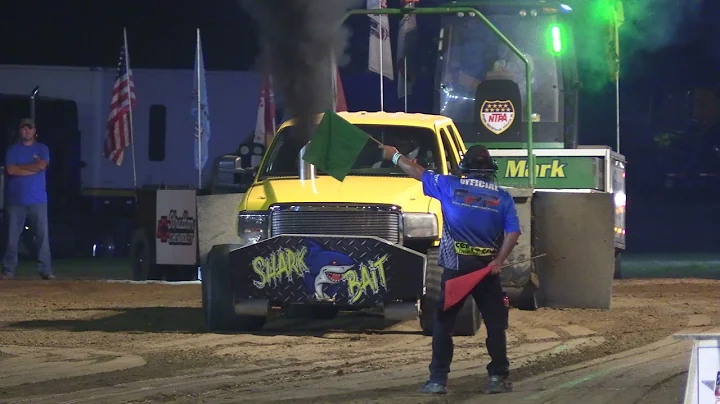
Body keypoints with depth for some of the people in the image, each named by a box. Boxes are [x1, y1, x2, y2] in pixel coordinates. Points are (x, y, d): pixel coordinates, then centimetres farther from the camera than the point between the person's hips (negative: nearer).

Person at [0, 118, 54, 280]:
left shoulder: (42, 149, 10)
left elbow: (41, 165, -8)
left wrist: (20, 167, -3)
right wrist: (32, 168, -7)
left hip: (38, 200, 0)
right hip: (15, 200, 0)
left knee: (42, 235, -6)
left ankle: (45, 270, -5)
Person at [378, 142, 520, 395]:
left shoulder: (450, 187, 0)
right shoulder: (501, 197, 2)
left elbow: (417, 173, 11)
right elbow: (513, 232, -8)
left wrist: (394, 156, 26)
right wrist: (498, 261, -6)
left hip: (456, 267, -1)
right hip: (487, 267, 1)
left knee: (443, 324, 5)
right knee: (495, 324, 7)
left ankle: (438, 380, 1)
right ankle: (498, 378, 4)